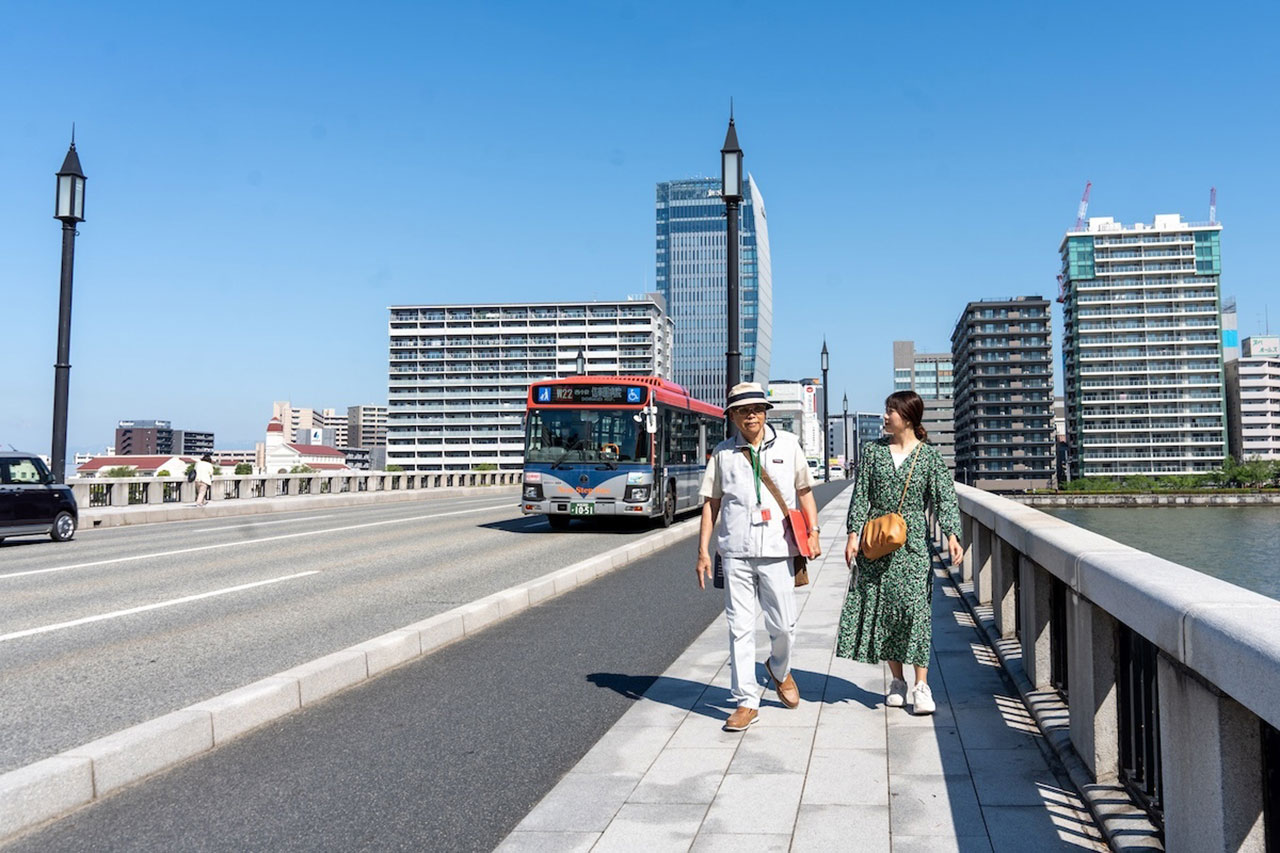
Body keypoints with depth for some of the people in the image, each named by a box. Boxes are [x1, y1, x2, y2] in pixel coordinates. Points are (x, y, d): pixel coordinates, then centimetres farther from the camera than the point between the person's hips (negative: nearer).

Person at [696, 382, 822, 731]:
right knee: (740, 627, 2)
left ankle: (779, 670, 38)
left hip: (777, 550, 0)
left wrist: (813, 531, 3)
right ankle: (747, 702, 12)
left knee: (783, 625, 5)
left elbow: (804, 490, 13)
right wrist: (703, 550, 4)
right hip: (735, 552, 0)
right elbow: (711, 502, 8)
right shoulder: (722, 453, 5)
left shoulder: (787, 444, 7)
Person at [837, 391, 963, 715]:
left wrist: (951, 535, -18)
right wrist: (853, 534, -1)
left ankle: (921, 687, -1)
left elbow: (944, 497, -4)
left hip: (912, 543, -3)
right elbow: (861, 494, 6)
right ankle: (897, 682, 17)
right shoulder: (873, 450, 6)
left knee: (915, 608, -8)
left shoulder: (929, 455, 0)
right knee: (882, 608, 5)